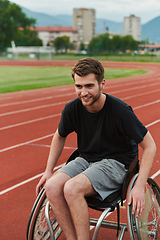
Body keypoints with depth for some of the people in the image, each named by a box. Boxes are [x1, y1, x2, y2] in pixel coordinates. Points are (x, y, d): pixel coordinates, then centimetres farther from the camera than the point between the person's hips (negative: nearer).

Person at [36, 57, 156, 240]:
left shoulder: (121, 111, -21)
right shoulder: (72, 109, -7)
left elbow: (149, 146, -13)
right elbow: (59, 136, 15)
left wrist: (140, 187, -20)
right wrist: (48, 170, 9)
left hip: (116, 163, -5)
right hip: (86, 160, 5)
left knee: (72, 188, -30)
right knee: (52, 186, -22)